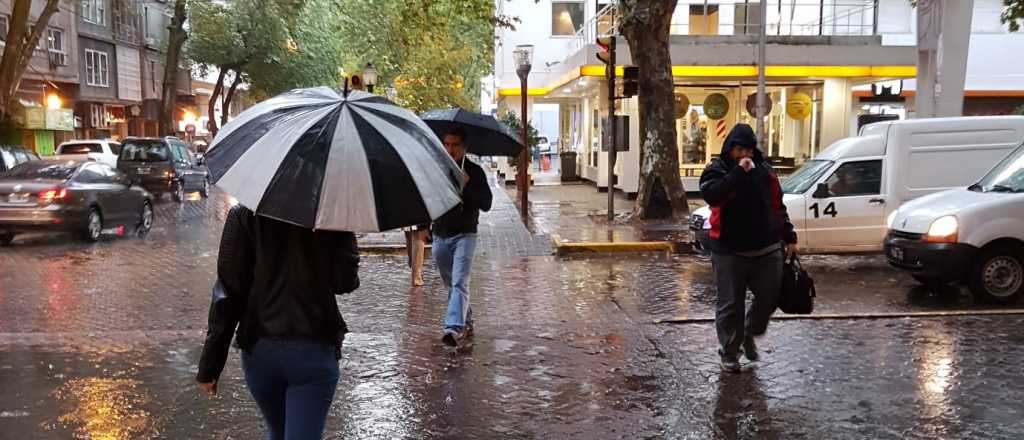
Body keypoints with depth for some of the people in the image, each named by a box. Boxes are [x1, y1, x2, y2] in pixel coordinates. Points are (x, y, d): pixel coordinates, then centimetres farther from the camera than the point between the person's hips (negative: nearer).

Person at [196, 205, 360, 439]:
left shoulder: (243, 214, -3)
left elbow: (228, 290, -6)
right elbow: (345, 281, -8)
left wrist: (210, 363, -1)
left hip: (259, 349, 3)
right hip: (313, 350, -3)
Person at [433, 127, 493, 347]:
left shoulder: (474, 172, -4)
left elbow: (486, 204, -11)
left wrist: (467, 184, -23)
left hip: (464, 235, -5)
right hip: (440, 236, 5)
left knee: (459, 283, -17)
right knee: (451, 285, 14)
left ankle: (454, 328, -26)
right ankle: (466, 322, 31)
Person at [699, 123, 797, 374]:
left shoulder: (764, 171, 9)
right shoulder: (717, 170, -4)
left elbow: (777, 206, 17)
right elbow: (710, 195, -26)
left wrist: (789, 236, 14)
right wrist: (738, 172, -27)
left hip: (767, 250, 4)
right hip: (730, 252, -4)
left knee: (769, 298, 7)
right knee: (730, 305, 2)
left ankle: (749, 335, 34)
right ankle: (729, 353, 18)